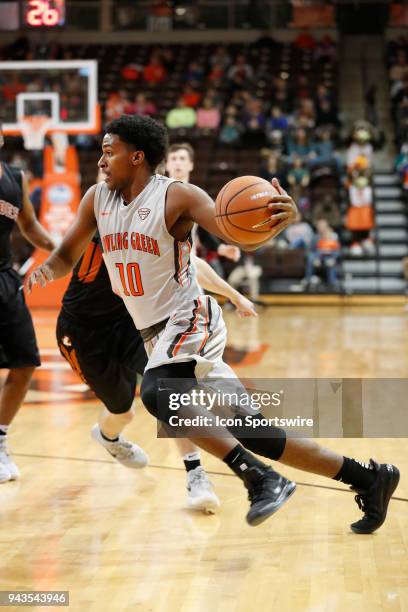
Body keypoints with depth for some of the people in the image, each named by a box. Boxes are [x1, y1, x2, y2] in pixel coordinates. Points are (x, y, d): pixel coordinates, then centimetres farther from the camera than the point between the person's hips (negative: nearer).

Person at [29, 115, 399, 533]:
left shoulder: (176, 196, -13)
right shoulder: (97, 199, 6)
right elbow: (67, 255, 14)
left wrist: (282, 219, -41)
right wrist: (46, 270, -9)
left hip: (189, 321, -7)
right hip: (156, 334, 7)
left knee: (156, 392, -35)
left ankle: (260, 478, -31)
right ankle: (366, 477, 10)